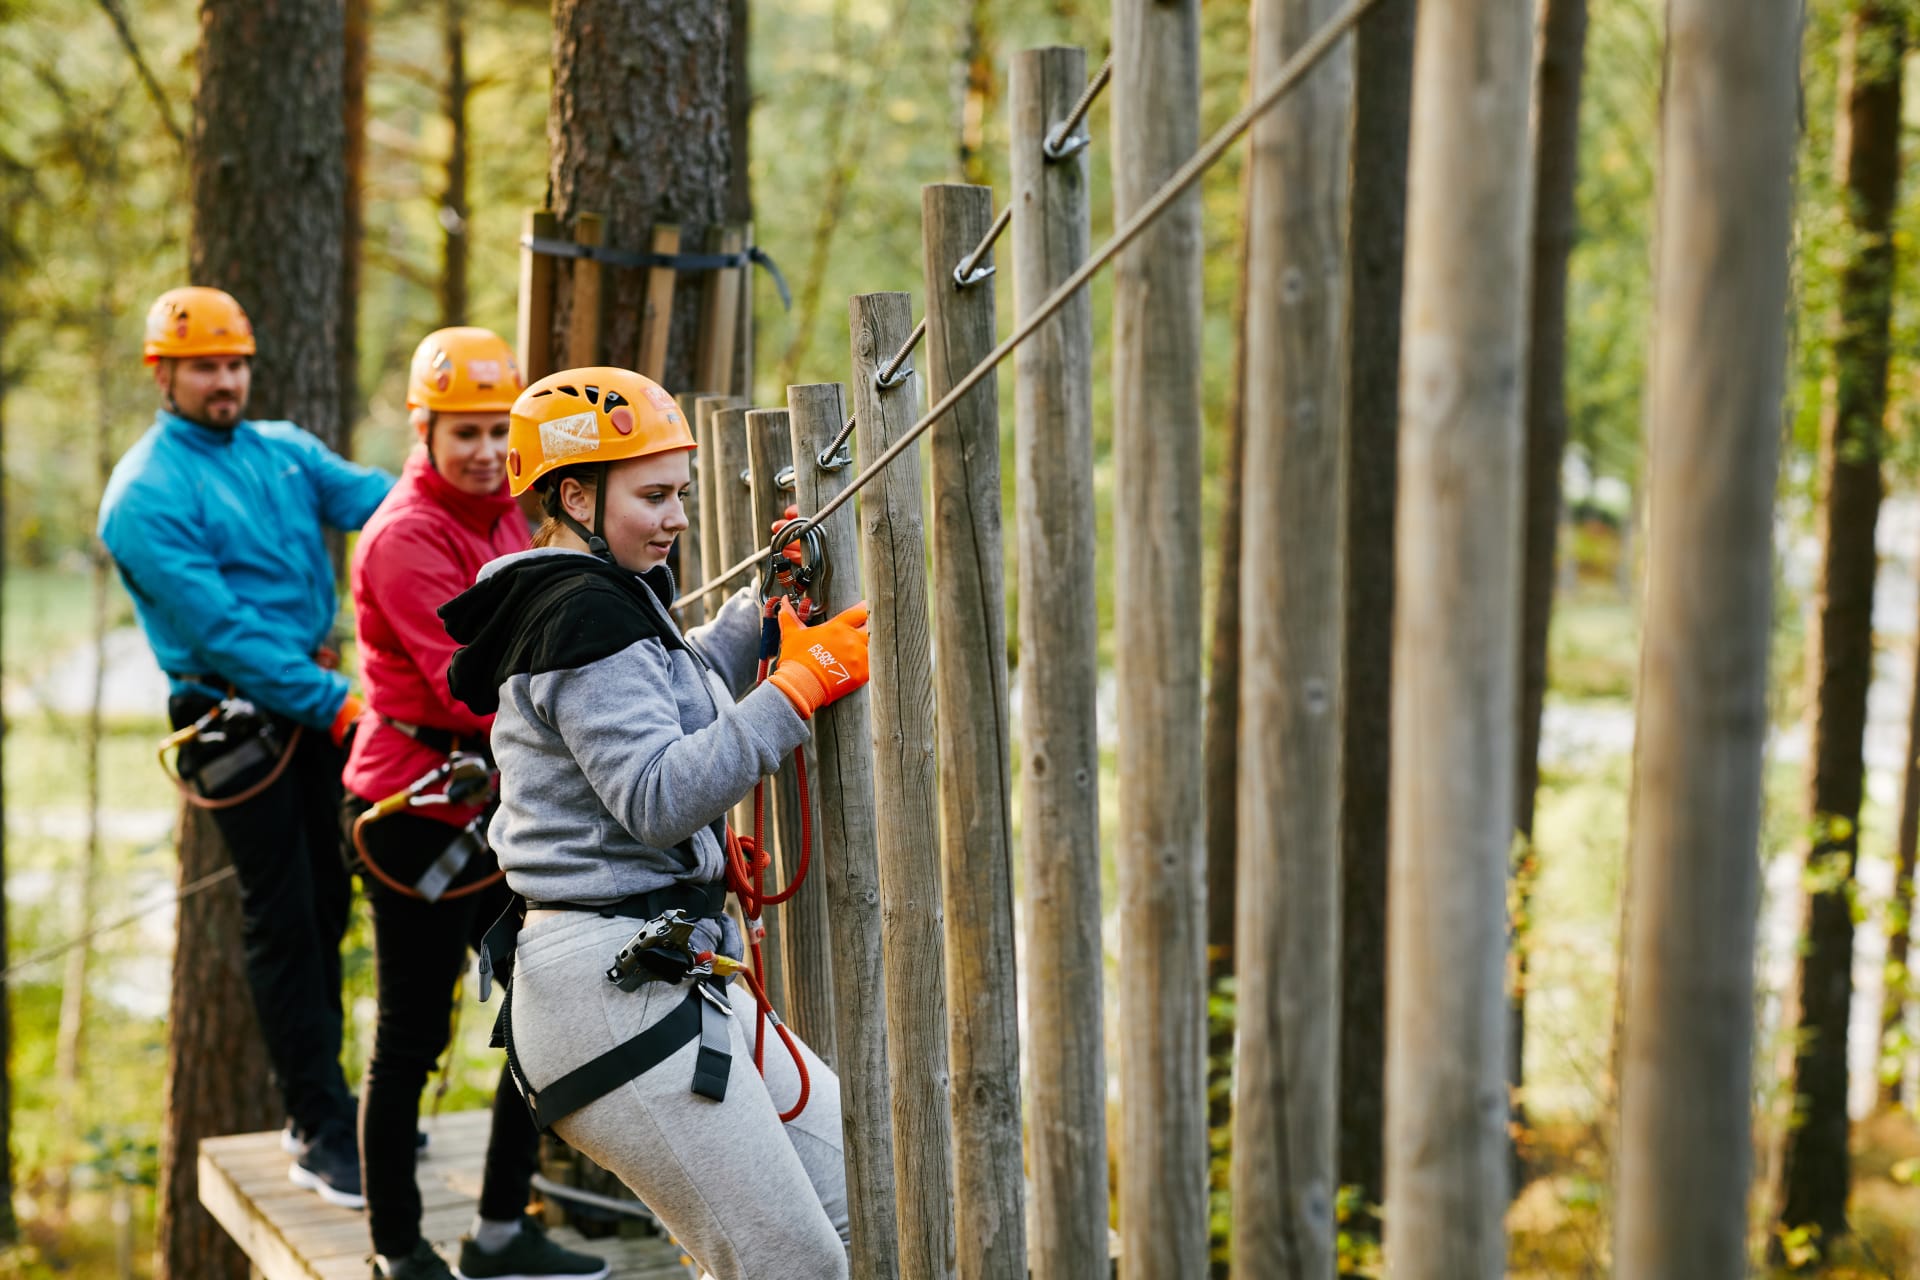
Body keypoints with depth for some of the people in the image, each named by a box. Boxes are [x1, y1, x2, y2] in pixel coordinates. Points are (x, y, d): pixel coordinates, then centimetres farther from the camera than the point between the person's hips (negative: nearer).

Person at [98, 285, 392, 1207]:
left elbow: (364, 493, -5)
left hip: (313, 699, 7)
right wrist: (334, 704, -22)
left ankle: (322, 1107, 25)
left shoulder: (281, 450, 11)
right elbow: (221, 629, -18)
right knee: (282, 917, -5)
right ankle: (322, 1135, 1)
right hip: (236, 715, -7)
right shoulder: (145, 496, -11)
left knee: (325, 902, 12)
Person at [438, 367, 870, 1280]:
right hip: (614, 987, -11)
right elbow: (659, 796, -24)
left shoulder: (597, 598, 16)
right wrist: (802, 684, -21)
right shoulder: (585, 612, -15)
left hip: (659, 973, 11)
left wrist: (769, 610, 23)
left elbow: (673, 699, 36)